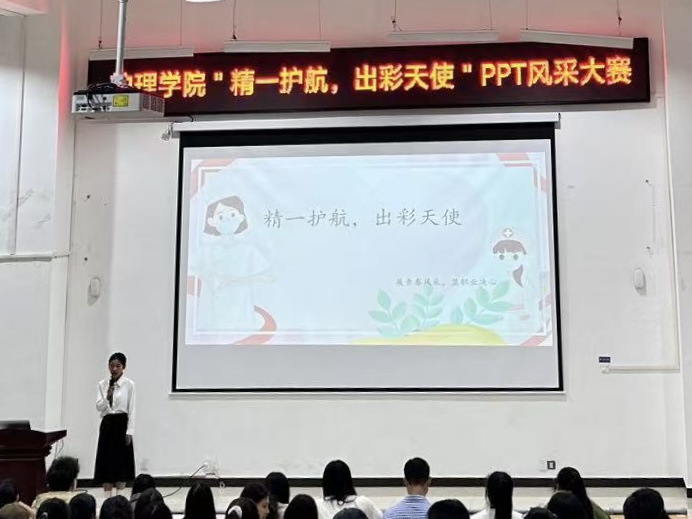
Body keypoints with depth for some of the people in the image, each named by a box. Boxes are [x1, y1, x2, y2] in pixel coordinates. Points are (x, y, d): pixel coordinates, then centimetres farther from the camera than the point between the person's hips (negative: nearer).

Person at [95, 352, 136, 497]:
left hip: (122, 423, -3)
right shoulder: (102, 384, 5)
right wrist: (107, 397, -21)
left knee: (121, 461, 0)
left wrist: (130, 431, -9)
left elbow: (131, 409, -4)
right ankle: (107, 497, 10)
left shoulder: (129, 384, -4)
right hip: (107, 424, 3)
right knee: (105, 461, 2)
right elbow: (98, 407, -1)